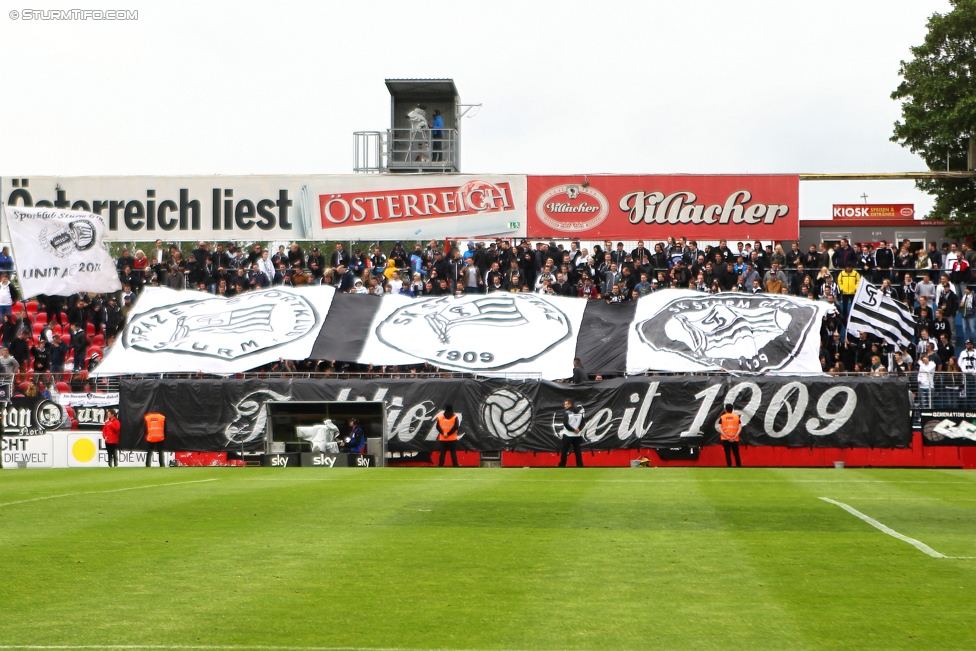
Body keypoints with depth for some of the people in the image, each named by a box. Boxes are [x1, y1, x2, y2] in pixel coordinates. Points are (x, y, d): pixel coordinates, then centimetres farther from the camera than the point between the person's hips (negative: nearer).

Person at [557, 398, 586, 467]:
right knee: (578, 451, 9)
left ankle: (562, 465, 2)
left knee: (564, 451, 2)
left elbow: (565, 424, -17)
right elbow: (583, 422, 6)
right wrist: (578, 429, -3)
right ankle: (580, 465, 6)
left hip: (568, 435, -5)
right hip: (577, 435, 5)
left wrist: (573, 430, -10)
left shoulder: (567, 413, -11)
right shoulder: (581, 412, 6)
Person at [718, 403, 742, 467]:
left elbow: (720, 428, -7)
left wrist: (727, 437, -11)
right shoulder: (737, 417, 5)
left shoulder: (722, 417, 2)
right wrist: (735, 437, -8)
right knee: (736, 454, 11)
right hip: (735, 439, 1)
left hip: (725, 439, -1)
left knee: (728, 454, 0)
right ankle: (739, 467, 13)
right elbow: (740, 428, -4)